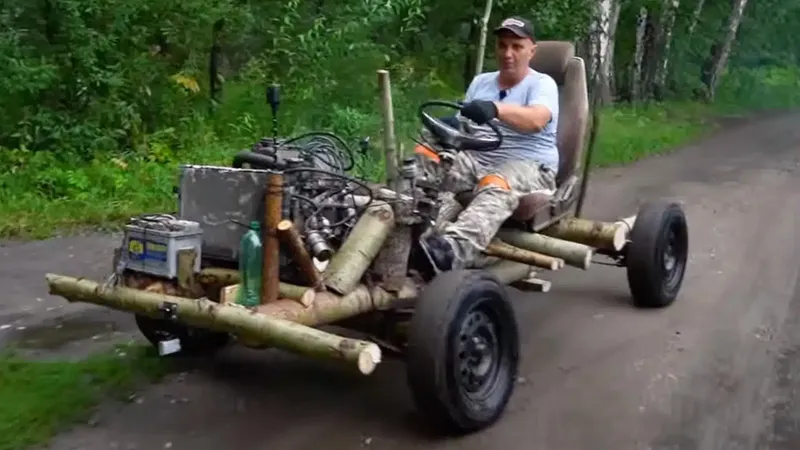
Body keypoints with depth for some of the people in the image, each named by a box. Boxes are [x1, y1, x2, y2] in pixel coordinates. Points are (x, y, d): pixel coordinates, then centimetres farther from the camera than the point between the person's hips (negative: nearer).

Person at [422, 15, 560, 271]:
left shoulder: (542, 84, 3)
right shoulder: (480, 81, 21)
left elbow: (535, 120, -20)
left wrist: (496, 109, -39)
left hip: (528, 166, -5)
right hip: (476, 159, 5)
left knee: (494, 190, -40)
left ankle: (452, 249, -65)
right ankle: (421, 238, -53)